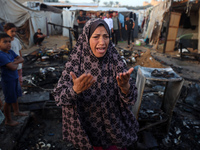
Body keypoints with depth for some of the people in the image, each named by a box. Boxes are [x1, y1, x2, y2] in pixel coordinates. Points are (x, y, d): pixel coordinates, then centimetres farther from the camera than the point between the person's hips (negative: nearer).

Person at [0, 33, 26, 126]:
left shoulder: (10, 52, 1)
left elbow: (21, 59, 0)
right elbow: (13, 68, -29)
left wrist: (14, 62, -18)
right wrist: (16, 64, -7)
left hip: (15, 78, 8)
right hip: (8, 81, -8)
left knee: (15, 97, 25)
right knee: (9, 101, 6)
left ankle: (16, 111, 48)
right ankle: (8, 120, 25)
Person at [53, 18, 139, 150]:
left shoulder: (115, 60, -14)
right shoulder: (76, 61, -15)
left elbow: (131, 98, -18)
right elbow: (59, 96, -20)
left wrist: (125, 86, -40)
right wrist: (75, 90, -40)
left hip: (114, 125, 1)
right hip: (88, 127, 0)